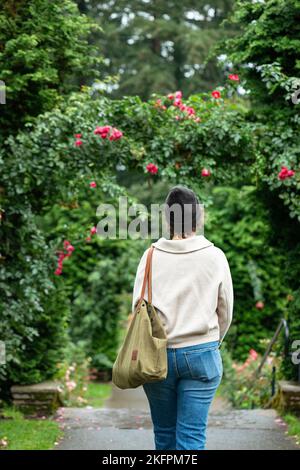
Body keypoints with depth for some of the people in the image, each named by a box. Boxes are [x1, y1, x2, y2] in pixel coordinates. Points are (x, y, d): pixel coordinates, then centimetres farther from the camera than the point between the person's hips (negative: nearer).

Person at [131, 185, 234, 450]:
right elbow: (226, 312, 5)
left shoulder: (152, 256, -2)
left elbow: (139, 307, -1)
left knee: (164, 434, 15)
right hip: (201, 354, -1)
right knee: (192, 437, 0)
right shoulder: (215, 257, -3)